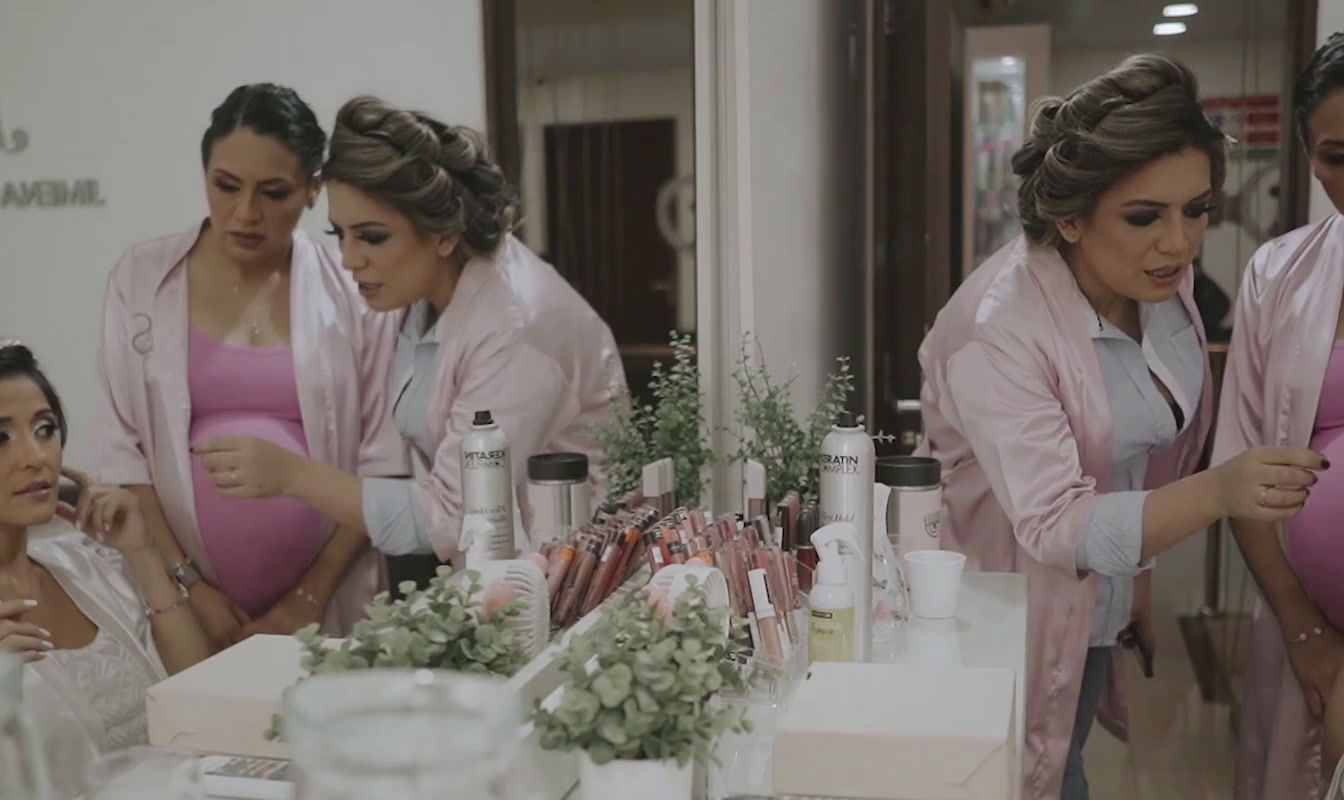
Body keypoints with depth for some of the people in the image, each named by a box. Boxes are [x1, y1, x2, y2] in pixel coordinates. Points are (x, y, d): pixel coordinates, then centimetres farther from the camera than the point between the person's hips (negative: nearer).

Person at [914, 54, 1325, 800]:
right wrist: (1218, 492, -46)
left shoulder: (1160, 279, -7)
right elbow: (1053, 524, -34)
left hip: (1094, 610, 7)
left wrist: (1137, 575, 14)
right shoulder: (997, 331, -30)